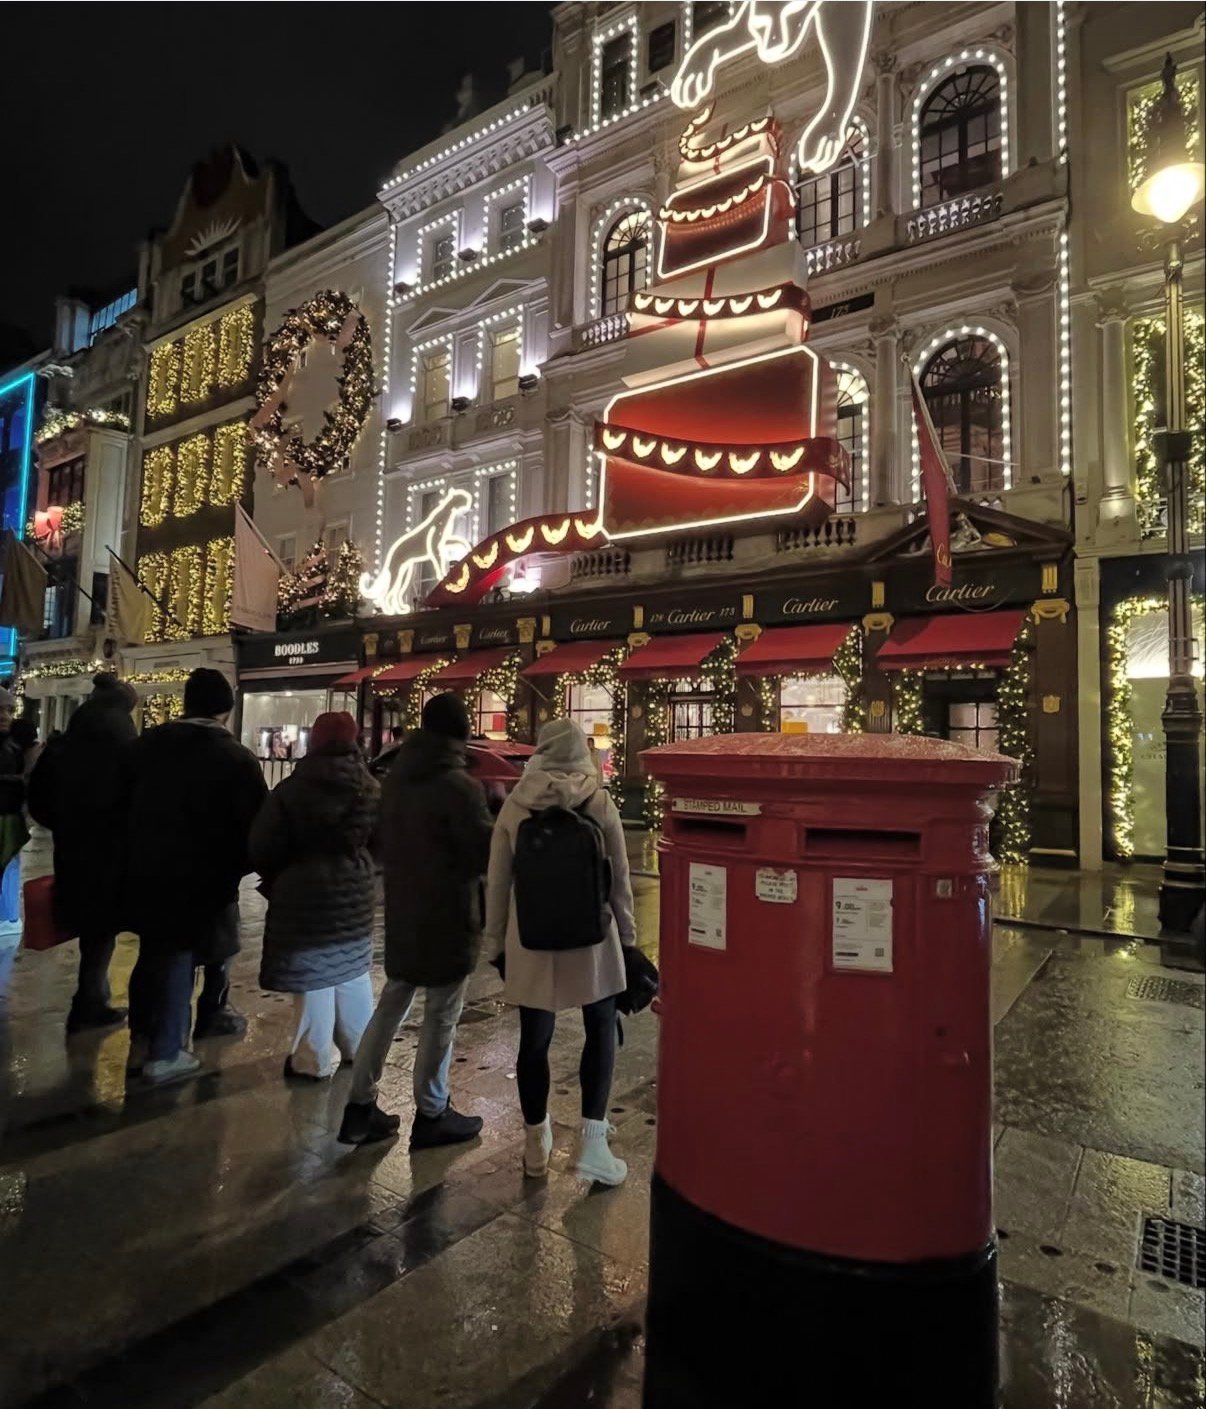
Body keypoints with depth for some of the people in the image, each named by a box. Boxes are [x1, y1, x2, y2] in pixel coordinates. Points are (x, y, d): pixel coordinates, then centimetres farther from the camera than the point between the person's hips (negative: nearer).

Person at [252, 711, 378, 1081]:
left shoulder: (292, 789, -12)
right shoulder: (371, 789, 0)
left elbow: (263, 846, -8)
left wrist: (274, 880, 11)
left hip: (306, 892, -4)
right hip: (356, 891, 5)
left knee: (315, 978, 4)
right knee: (352, 973, 19)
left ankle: (314, 1060, 14)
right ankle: (358, 1046, 31)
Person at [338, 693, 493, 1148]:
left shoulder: (395, 777, 4)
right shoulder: (459, 785, -20)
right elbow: (486, 853, -15)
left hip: (402, 911, 7)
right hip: (448, 917, -7)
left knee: (390, 1007, 17)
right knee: (441, 1017, 6)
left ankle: (360, 1107, 24)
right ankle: (431, 1115, 18)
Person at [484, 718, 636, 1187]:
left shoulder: (514, 806, -4)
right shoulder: (600, 802, -7)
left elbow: (497, 881, 1)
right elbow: (620, 876, -2)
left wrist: (495, 941, 12)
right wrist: (627, 933, 11)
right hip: (591, 935, -1)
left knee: (534, 1039, 12)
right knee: (600, 1031, 16)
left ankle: (536, 1144, 27)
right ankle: (592, 1140, 11)